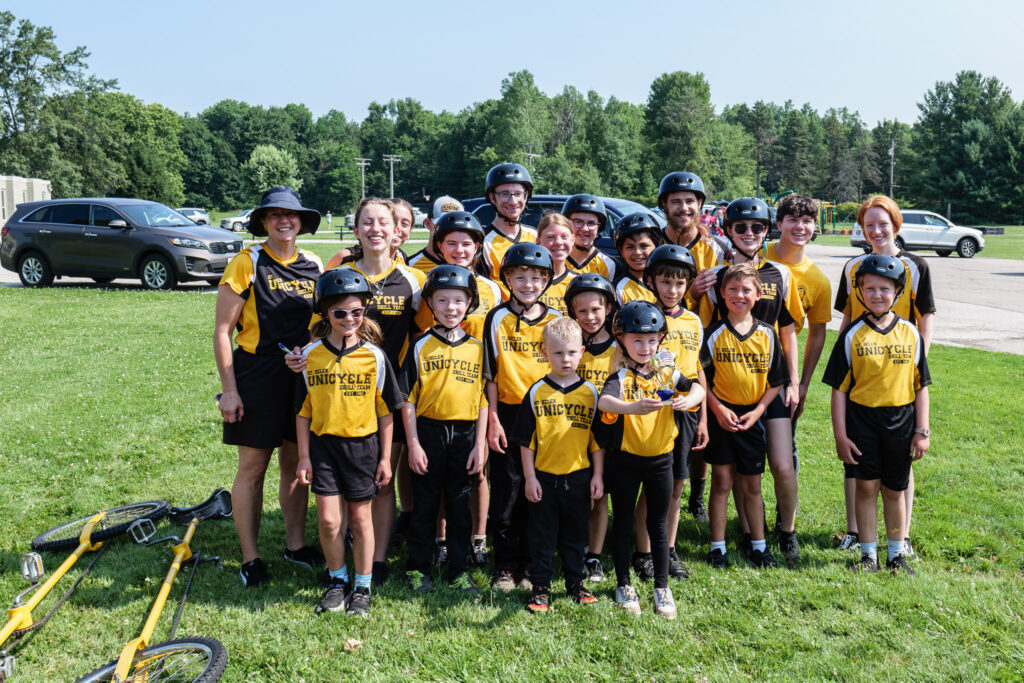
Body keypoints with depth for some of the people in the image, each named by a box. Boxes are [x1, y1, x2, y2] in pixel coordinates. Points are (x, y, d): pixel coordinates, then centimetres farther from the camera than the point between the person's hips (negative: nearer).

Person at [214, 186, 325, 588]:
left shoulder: (314, 266, 8)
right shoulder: (248, 263, -5)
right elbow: (222, 331, -7)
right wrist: (229, 389, -11)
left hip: (303, 377, 4)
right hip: (256, 377, -4)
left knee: (296, 463, 12)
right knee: (253, 467, 2)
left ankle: (296, 544, 27)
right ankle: (250, 558, 13)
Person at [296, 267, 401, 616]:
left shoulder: (374, 356, -4)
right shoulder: (311, 355, -2)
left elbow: (386, 410, 2)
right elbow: (303, 410, 4)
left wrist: (385, 457, 1)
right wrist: (303, 455, 2)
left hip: (363, 444, 0)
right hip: (323, 444, 1)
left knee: (360, 518, 8)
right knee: (328, 520, -2)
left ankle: (362, 587, 24)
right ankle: (337, 580, 22)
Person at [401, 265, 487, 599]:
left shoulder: (477, 348, 4)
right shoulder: (421, 347, -1)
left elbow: (483, 399, 6)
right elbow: (408, 399, -1)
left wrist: (480, 444, 1)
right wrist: (413, 443, -6)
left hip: (465, 433, 2)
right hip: (428, 432, -1)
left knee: (460, 506, 10)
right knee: (424, 504, 8)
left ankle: (460, 571, 22)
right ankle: (417, 568, 23)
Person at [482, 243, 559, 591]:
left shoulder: (557, 321, 4)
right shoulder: (497, 319, 0)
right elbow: (490, 374, 0)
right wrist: (493, 420, -5)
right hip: (508, 415, -1)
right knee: (506, 493, 3)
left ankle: (530, 567, 21)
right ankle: (504, 567, 16)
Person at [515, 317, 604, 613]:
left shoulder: (590, 392, 1)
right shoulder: (537, 392, -4)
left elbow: (597, 439, 6)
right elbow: (526, 440, -1)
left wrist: (597, 475, 3)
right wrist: (529, 477, -4)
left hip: (578, 477, 2)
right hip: (544, 477, -1)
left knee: (575, 533, 14)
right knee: (542, 535, 8)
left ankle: (575, 583, 29)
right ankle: (541, 587, 20)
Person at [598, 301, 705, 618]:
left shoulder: (666, 371, 2)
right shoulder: (621, 375, -13)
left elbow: (698, 389, -3)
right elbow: (604, 401, -32)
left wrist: (688, 399, -26)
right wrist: (633, 407, -51)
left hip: (660, 458, 3)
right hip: (625, 459, -3)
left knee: (658, 523, 12)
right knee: (623, 522, 11)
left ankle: (662, 587, 23)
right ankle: (624, 584, 25)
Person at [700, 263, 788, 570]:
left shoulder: (767, 333, 1)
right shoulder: (714, 333, -5)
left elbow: (776, 380, 5)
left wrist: (758, 410, -7)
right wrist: (718, 408, -12)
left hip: (752, 416, 2)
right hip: (721, 414, -2)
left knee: (752, 485, 10)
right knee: (722, 482, 3)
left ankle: (758, 545, 24)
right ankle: (718, 547, 14)